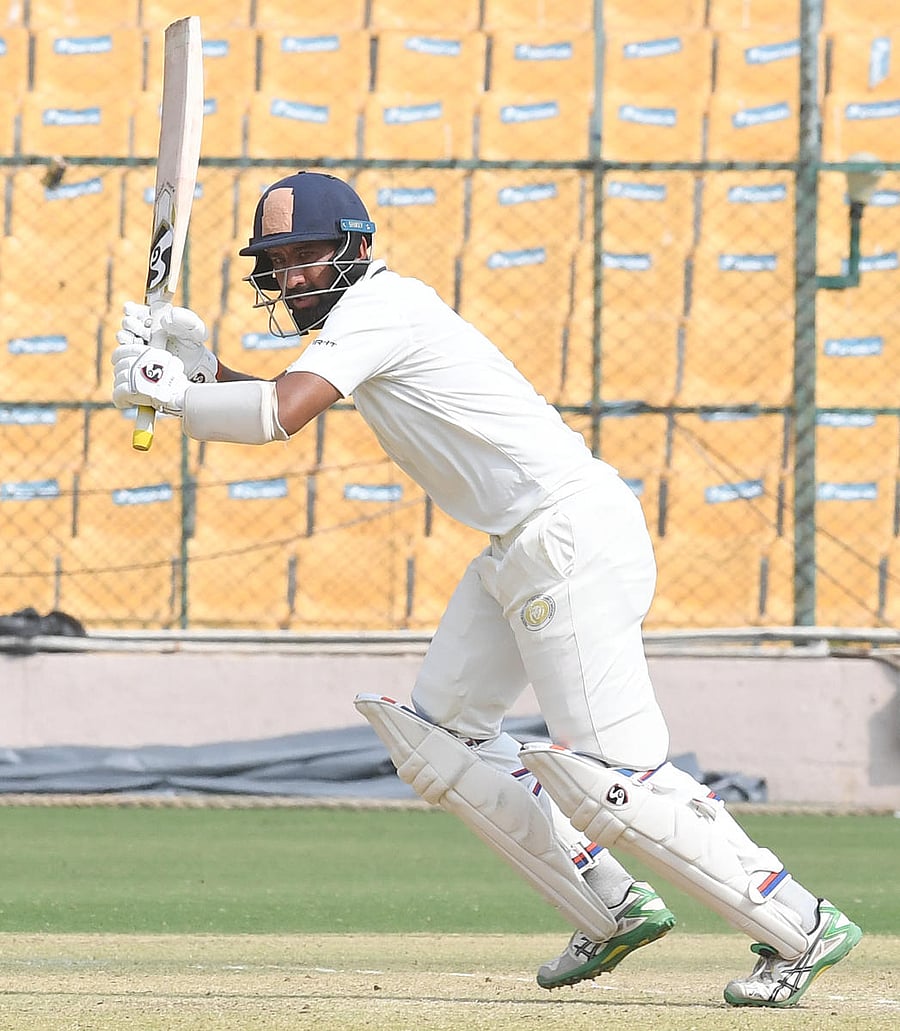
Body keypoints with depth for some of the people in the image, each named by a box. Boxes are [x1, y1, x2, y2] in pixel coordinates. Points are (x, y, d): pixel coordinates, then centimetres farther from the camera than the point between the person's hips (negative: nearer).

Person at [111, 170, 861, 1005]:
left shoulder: (377, 308, -13)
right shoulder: (369, 310, 18)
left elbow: (283, 413, -24)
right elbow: (290, 403, 23)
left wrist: (169, 397, -12)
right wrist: (202, 366, 7)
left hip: (574, 534, -11)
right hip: (519, 550, 11)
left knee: (605, 775, -14)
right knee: (437, 739, 12)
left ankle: (800, 927, -7)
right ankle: (614, 912, 14)